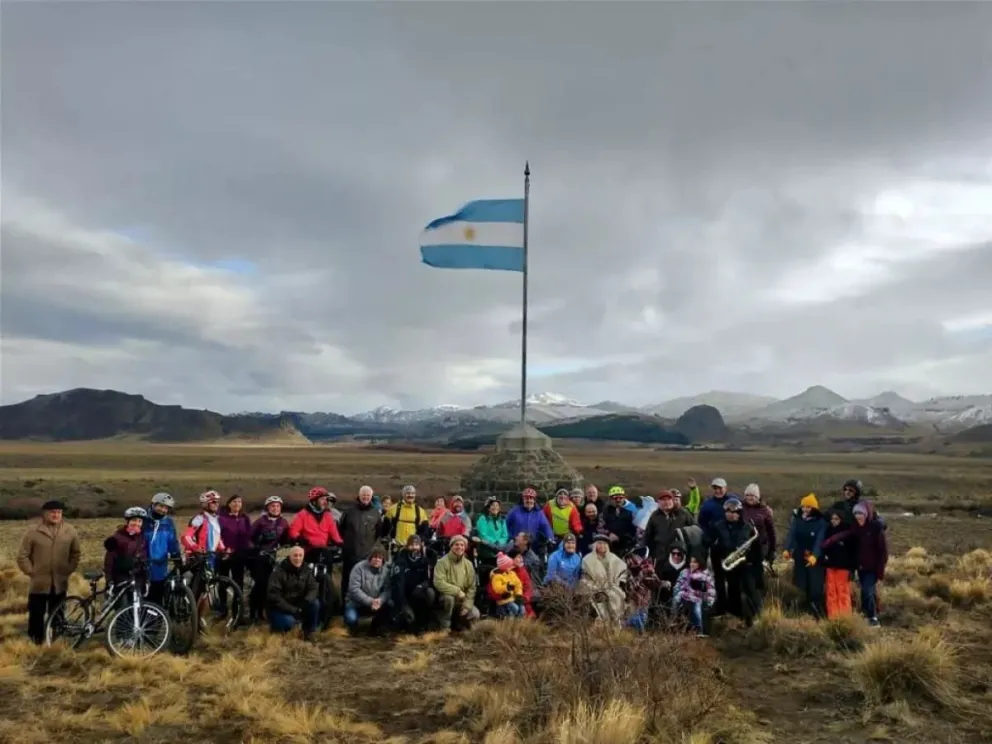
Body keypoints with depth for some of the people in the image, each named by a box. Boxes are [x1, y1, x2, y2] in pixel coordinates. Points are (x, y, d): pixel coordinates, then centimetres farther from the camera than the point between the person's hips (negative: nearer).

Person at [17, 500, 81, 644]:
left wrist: (69, 570, 5)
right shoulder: (33, 531, -6)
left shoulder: (70, 531, 1)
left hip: (60, 583, 2)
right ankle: (35, 642, 17)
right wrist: (31, 572, -5)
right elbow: (22, 556, -1)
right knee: (36, 614, 4)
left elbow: (76, 553, 12)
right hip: (38, 583, -2)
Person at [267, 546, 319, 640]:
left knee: (315, 603, -20)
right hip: (279, 607, -5)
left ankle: (309, 631, -1)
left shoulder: (306, 571, -1)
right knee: (288, 622, -33)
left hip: (297, 605, 5)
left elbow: (313, 588, -8)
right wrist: (292, 610, -29)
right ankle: (276, 626, 3)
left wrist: (307, 601, -31)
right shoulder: (279, 572, -18)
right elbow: (273, 596, -24)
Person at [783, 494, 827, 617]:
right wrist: (787, 549, -20)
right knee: (804, 587, 6)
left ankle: (819, 614, -2)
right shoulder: (797, 520, 5)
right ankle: (810, 612, 18)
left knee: (816, 588, -10)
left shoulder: (820, 522, -6)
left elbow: (820, 540, -17)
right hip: (800, 558, 4)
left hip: (815, 559, -4)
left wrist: (814, 555, -31)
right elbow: (791, 535, -4)